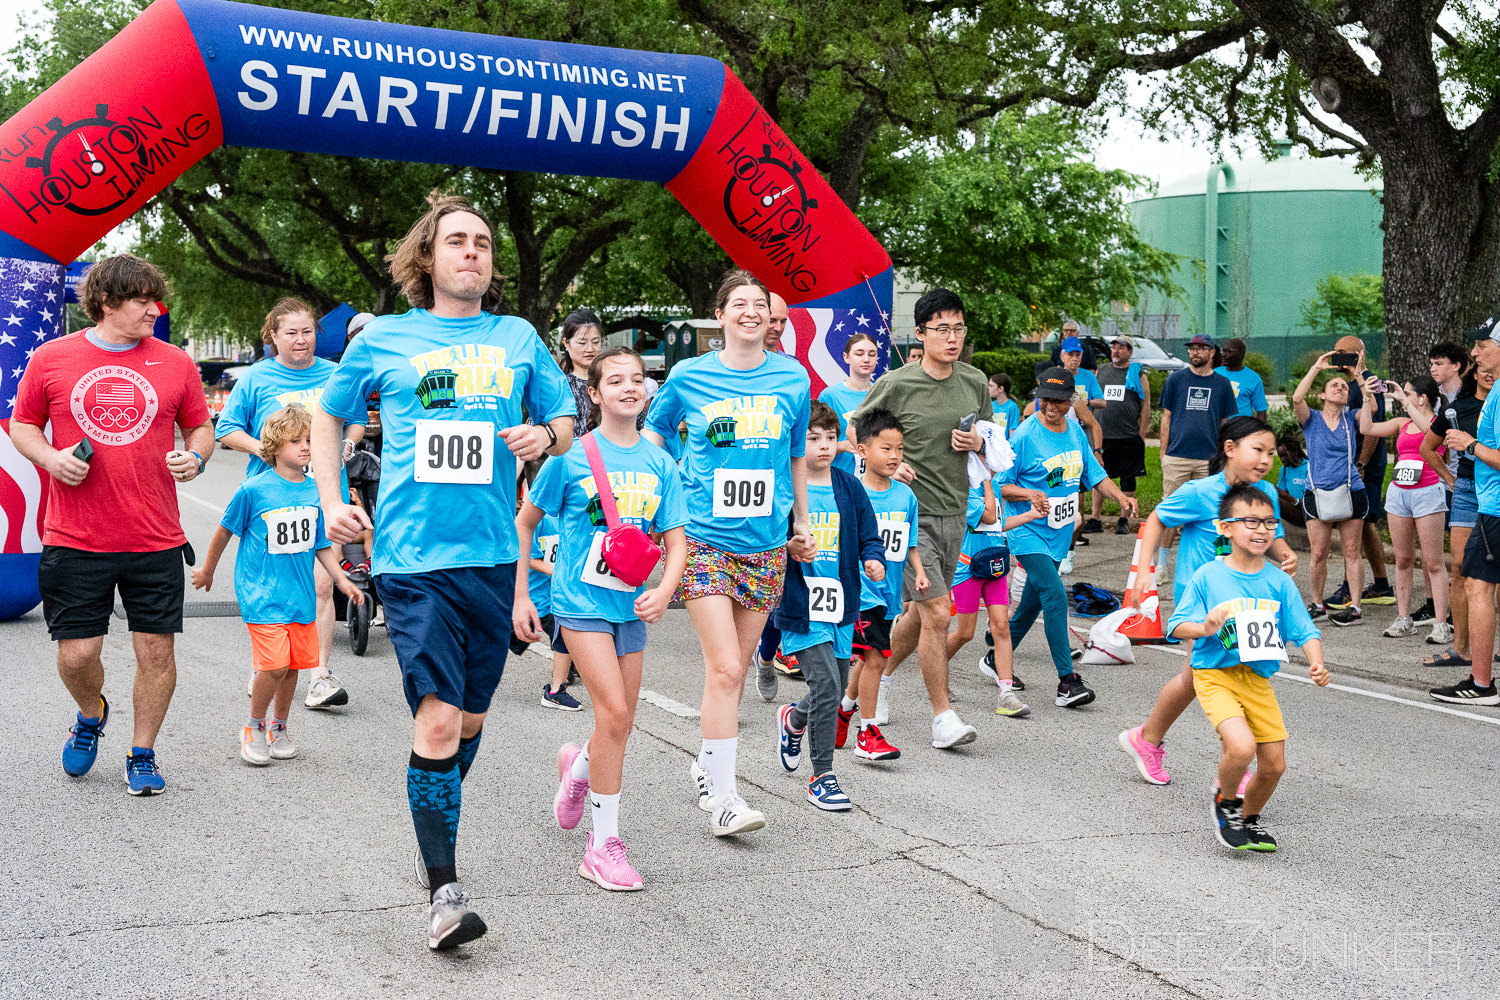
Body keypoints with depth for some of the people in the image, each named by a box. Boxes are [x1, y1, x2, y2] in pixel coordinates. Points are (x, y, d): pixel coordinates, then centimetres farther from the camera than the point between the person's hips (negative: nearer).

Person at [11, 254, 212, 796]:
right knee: (76, 654, 1)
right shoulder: (51, 359, 2)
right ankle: (91, 714, 35)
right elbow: (22, 424, 11)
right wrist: (50, 458, -8)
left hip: (156, 542, 1)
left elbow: (200, 426, 15)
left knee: (156, 649, 2)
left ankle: (142, 755, 21)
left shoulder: (175, 363, 5)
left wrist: (196, 456, -7)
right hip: (74, 541, -1)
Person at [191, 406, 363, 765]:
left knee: (294, 663, 7)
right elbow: (225, 530, 4)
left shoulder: (315, 492, 4)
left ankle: (279, 727, 28)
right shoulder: (253, 490, -10)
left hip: (301, 593, 5)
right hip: (262, 594, -5)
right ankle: (253, 727, 9)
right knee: (274, 664, -14)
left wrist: (343, 581, 6)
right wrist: (207, 571, 15)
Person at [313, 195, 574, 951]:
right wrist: (331, 502, 6)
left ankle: (437, 830, 38)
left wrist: (546, 436, -7)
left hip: (491, 554, 3)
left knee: (469, 716, 14)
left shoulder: (518, 338, 11)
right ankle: (443, 892, -9)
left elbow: (566, 422, 17)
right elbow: (328, 417, 18)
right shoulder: (384, 339, 6)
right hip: (413, 555, -3)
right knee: (437, 718, -13)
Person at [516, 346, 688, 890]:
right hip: (581, 600, -4)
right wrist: (520, 596, 1)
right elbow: (524, 521, 4)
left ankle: (578, 766, 46)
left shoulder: (659, 463, 4)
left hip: (630, 604, 5)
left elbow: (676, 541, 4)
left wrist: (664, 591, -15)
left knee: (621, 722, 10)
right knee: (614, 712, -16)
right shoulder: (572, 457, -6)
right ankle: (604, 845, -6)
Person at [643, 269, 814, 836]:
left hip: (765, 542, 3)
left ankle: (707, 766, 28)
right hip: (704, 537, -3)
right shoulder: (688, 377, 0)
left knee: (735, 668, 9)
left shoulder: (793, 379, 6)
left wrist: (801, 522, 21)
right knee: (724, 667, -12)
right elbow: (650, 441, 14)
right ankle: (721, 794, -5)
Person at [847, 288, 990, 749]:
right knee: (937, 614, -13)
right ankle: (943, 717, -3)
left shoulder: (975, 381, 5)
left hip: (953, 512, 6)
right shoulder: (896, 385, -10)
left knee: (921, 613, 16)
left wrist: (977, 442, -3)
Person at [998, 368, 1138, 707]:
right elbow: (999, 485, -11)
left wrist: (1120, 497, -2)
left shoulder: (1075, 431, 6)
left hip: (1057, 535, 7)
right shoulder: (1025, 436, -14)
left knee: (1033, 601, 15)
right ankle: (1067, 680, -17)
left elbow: (1093, 473, 14)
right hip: (1028, 531, -7)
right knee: (1055, 596, -18)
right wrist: (1029, 494, -28)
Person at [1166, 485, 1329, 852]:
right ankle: (1225, 800, 7)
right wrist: (1205, 628, -24)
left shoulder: (1279, 582, 3)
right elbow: (1176, 626, -3)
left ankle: (1249, 817, 34)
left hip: (1259, 680, 4)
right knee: (1242, 747, -26)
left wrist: (1317, 664, -16)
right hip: (1216, 675, -4)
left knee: (1274, 766, 3)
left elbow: (1305, 631, 3)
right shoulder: (1208, 576, -6)